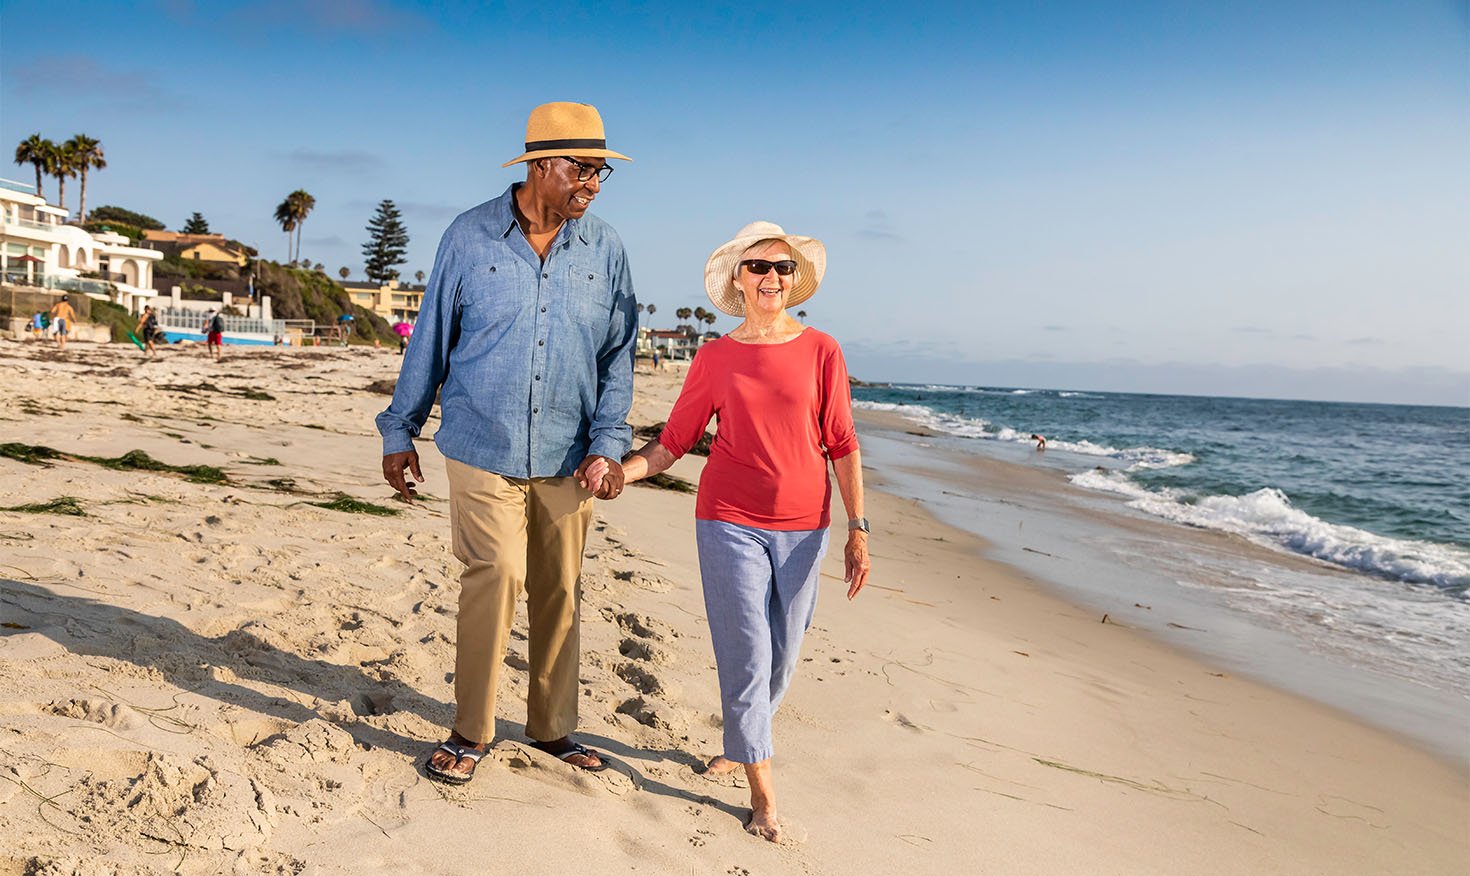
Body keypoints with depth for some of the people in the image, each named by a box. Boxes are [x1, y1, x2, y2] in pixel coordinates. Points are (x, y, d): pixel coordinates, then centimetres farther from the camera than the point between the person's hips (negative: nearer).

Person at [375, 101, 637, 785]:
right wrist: (400, 431, 8)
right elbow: (431, 338, 5)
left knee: (560, 591, 9)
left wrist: (608, 442, -5)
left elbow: (618, 355, 5)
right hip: (483, 447, -2)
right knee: (497, 575, -12)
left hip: (567, 456, 3)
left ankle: (553, 727, 26)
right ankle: (470, 732, 6)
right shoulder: (470, 238, -2)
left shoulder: (605, 249, 3)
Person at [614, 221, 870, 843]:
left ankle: (738, 745, 35)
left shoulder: (821, 351, 1)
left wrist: (857, 527, -2)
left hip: (802, 524, 1)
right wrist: (616, 470, -11)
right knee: (746, 653, -1)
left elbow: (843, 446, 1)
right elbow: (673, 442, 4)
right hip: (729, 520, -1)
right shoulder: (715, 359, 2)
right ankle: (763, 788, 11)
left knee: (782, 654, 10)